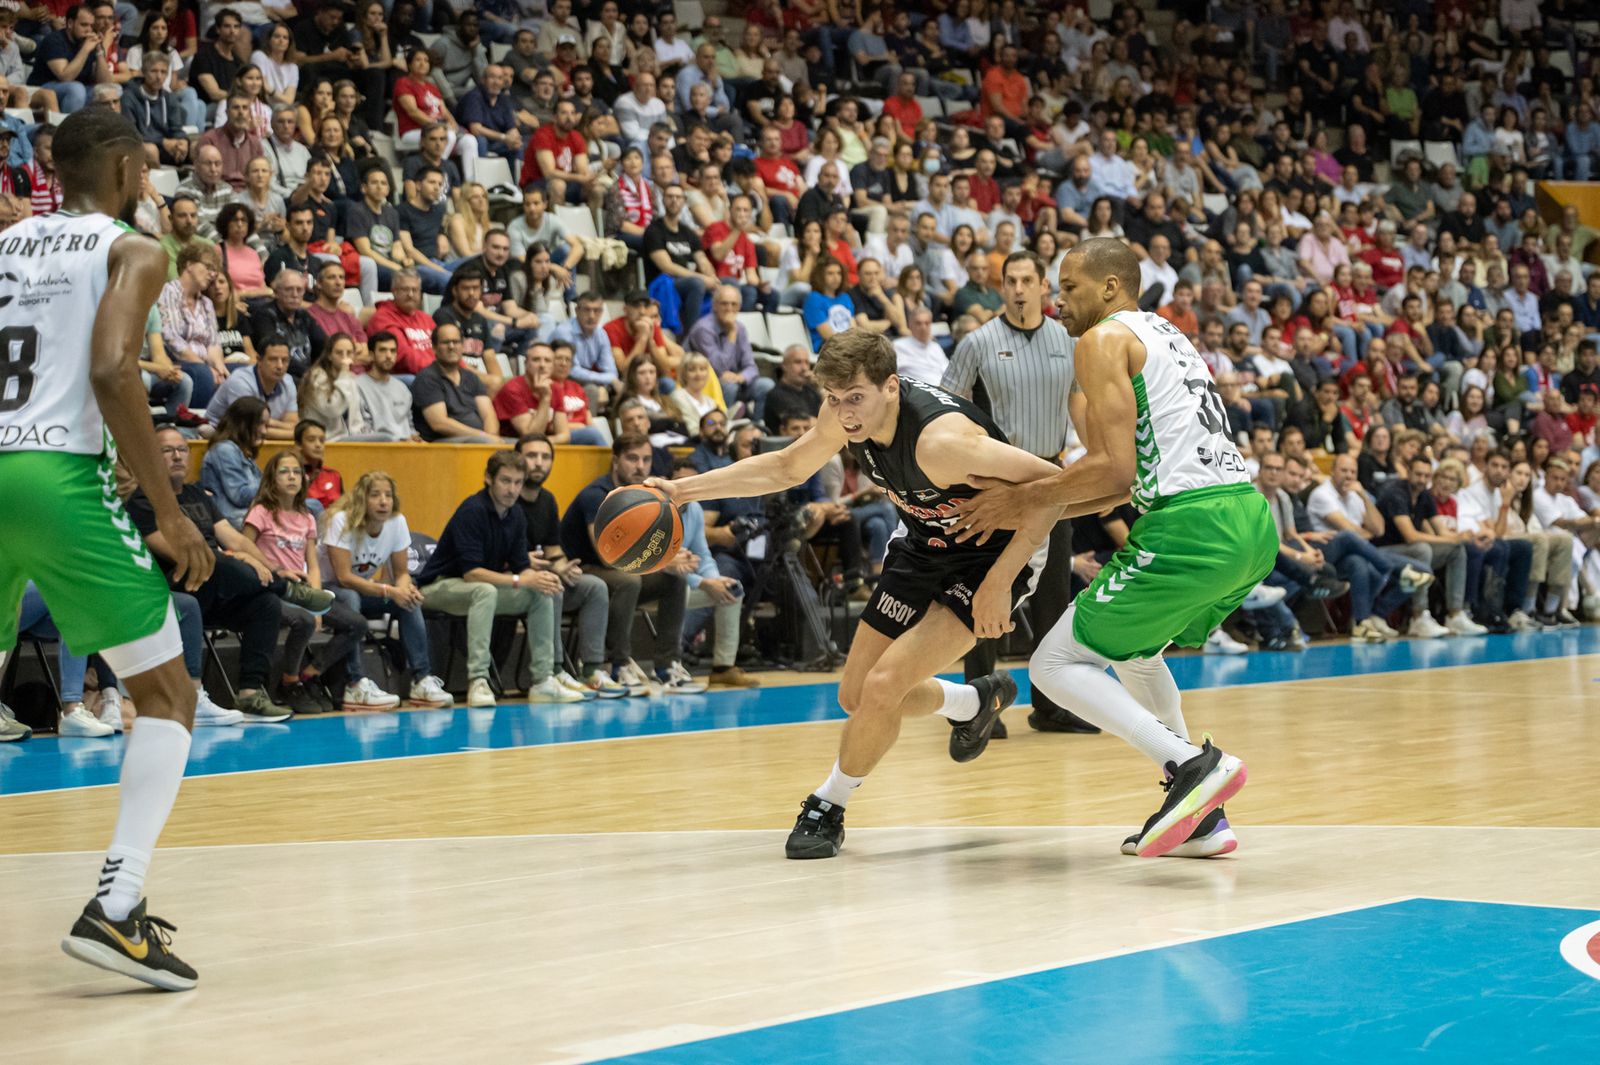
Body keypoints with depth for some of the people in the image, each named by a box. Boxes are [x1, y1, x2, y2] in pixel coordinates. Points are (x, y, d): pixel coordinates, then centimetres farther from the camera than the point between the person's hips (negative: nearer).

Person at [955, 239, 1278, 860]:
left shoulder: (1103, 340, 0)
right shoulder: (1165, 336, 28)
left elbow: (1114, 469, -12)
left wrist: (1023, 499, 0)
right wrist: (1032, 511, 22)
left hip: (1192, 527, -9)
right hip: (1252, 523, 9)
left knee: (1055, 664, -1)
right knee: (1132, 650, 30)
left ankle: (1191, 764, -17)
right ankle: (1200, 819, 22)